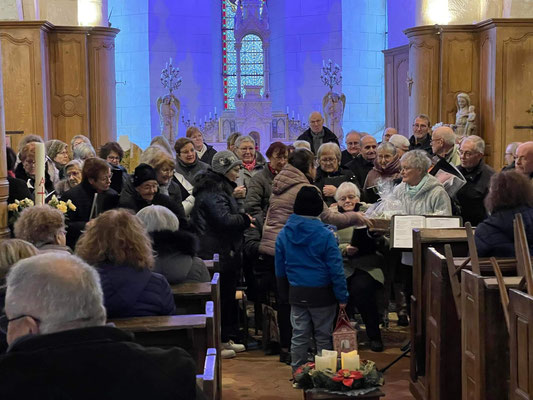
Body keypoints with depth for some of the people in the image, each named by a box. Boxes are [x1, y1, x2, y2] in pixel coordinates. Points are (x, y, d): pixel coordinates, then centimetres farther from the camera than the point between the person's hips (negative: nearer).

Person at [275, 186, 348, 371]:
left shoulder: (283, 234, 0)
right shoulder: (325, 235, -14)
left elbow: (280, 268, 8)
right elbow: (336, 269, -13)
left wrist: (284, 294, 17)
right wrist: (342, 297, -6)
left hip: (296, 293, 4)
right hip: (321, 293, -4)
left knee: (299, 335, 11)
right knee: (323, 336, 8)